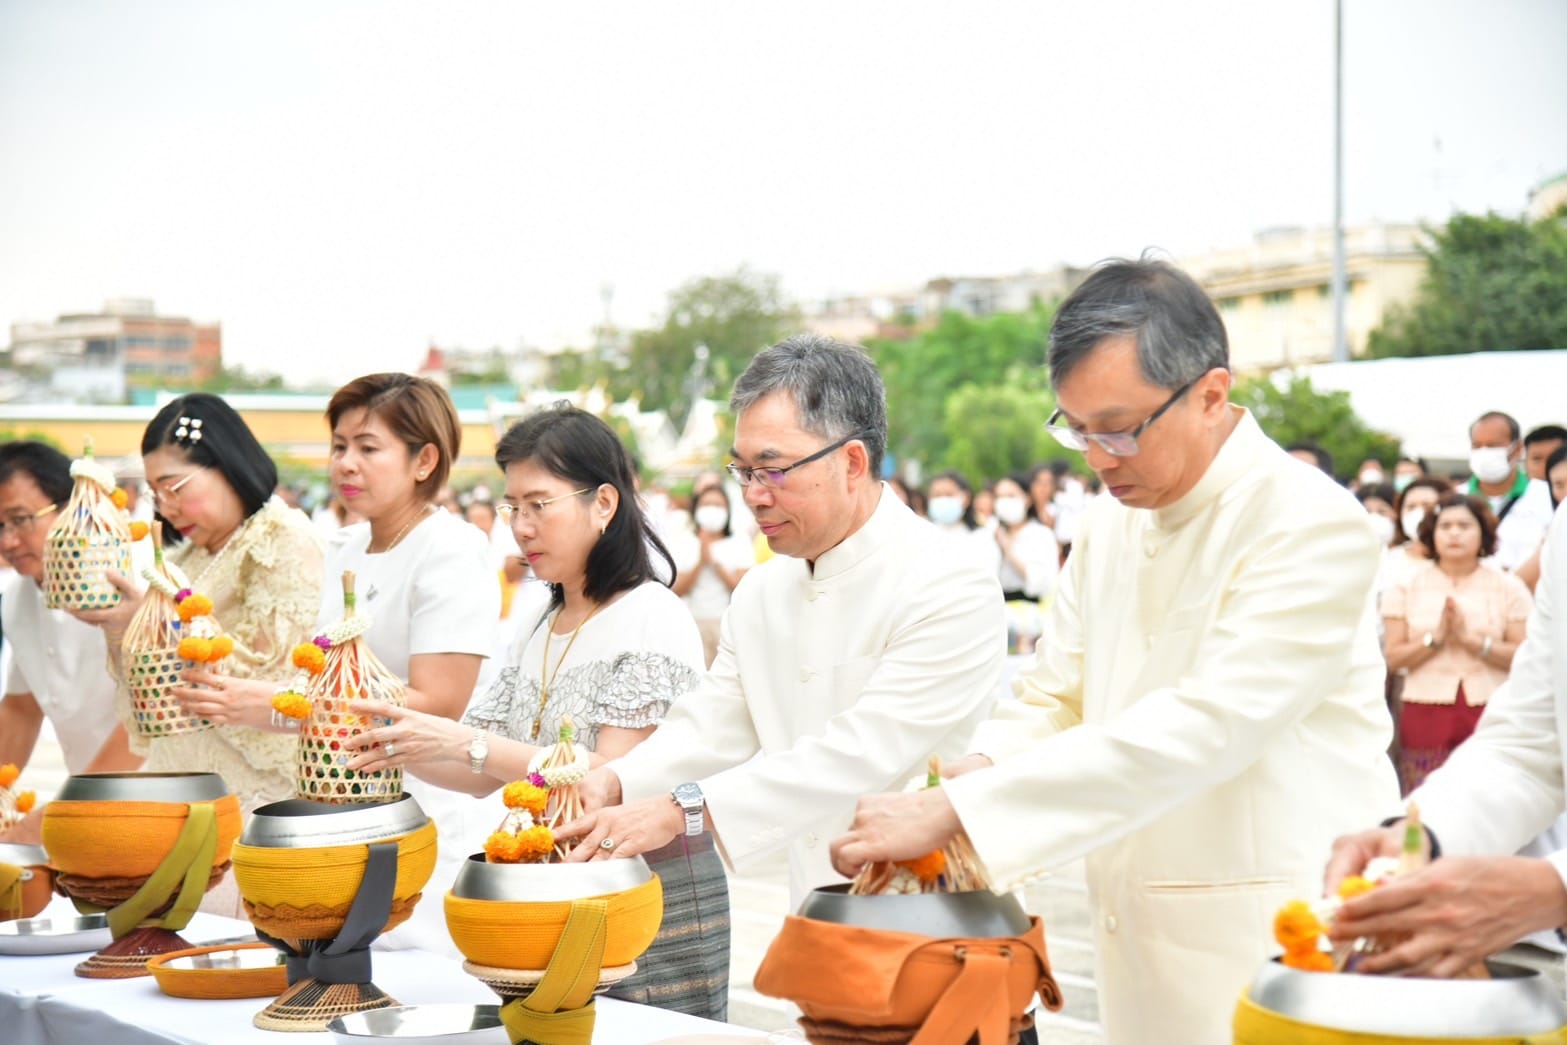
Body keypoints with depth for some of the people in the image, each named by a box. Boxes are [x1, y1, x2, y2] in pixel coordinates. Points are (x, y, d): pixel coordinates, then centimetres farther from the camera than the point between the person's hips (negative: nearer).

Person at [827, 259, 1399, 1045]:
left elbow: (1201, 727, -27)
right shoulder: (1111, 521, 9)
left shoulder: (1309, 523, -17)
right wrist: (978, 771, -13)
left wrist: (954, 813, -30)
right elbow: (1051, 699, 11)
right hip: (1141, 947, 7)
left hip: (1278, 951, -6)